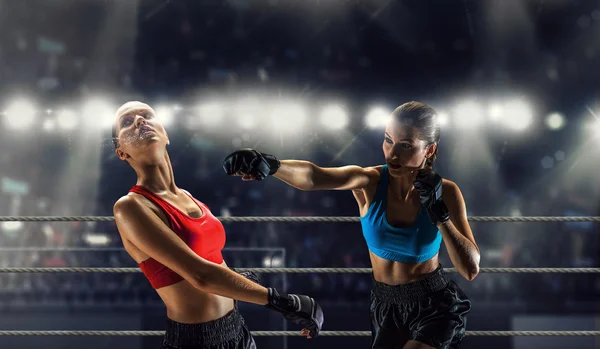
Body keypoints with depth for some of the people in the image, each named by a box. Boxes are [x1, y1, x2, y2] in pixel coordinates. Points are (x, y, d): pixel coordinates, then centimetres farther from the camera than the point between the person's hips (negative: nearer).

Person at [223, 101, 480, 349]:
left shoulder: (445, 192, -15)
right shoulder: (368, 183, -15)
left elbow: (471, 270, -19)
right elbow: (313, 177, -37)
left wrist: (440, 214, -29)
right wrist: (271, 165, -57)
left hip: (436, 307, -3)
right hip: (386, 307, 3)